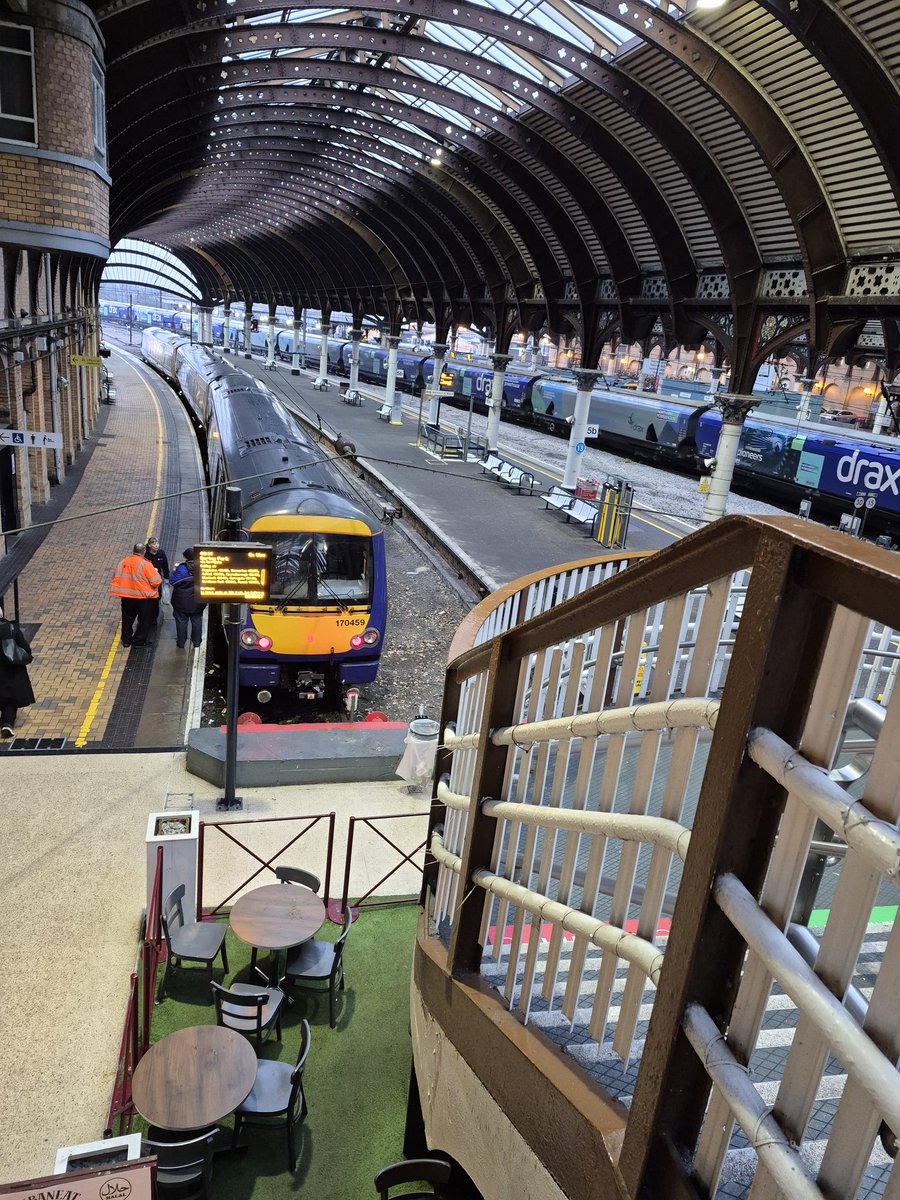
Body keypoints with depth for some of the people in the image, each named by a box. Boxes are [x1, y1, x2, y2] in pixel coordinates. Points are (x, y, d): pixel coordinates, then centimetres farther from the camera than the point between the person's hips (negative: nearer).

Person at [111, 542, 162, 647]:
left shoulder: (123, 562, -3)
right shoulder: (146, 564, -19)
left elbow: (116, 578, 6)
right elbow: (156, 582, -18)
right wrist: (156, 573, 1)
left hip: (126, 597, 5)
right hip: (144, 598, -5)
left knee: (127, 619, 22)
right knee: (144, 620, 13)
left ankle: (126, 640, 31)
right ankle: (139, 641, 18)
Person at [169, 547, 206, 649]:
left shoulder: (182, 568, -19)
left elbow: (172, 581, -15)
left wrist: (174, 571, -2)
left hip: (182, 602, -3)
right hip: (198, 602, 4)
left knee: (181, 621, 8)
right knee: (197, 621, 14)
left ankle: (181, 643, 14)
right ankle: (197, 642, 20)